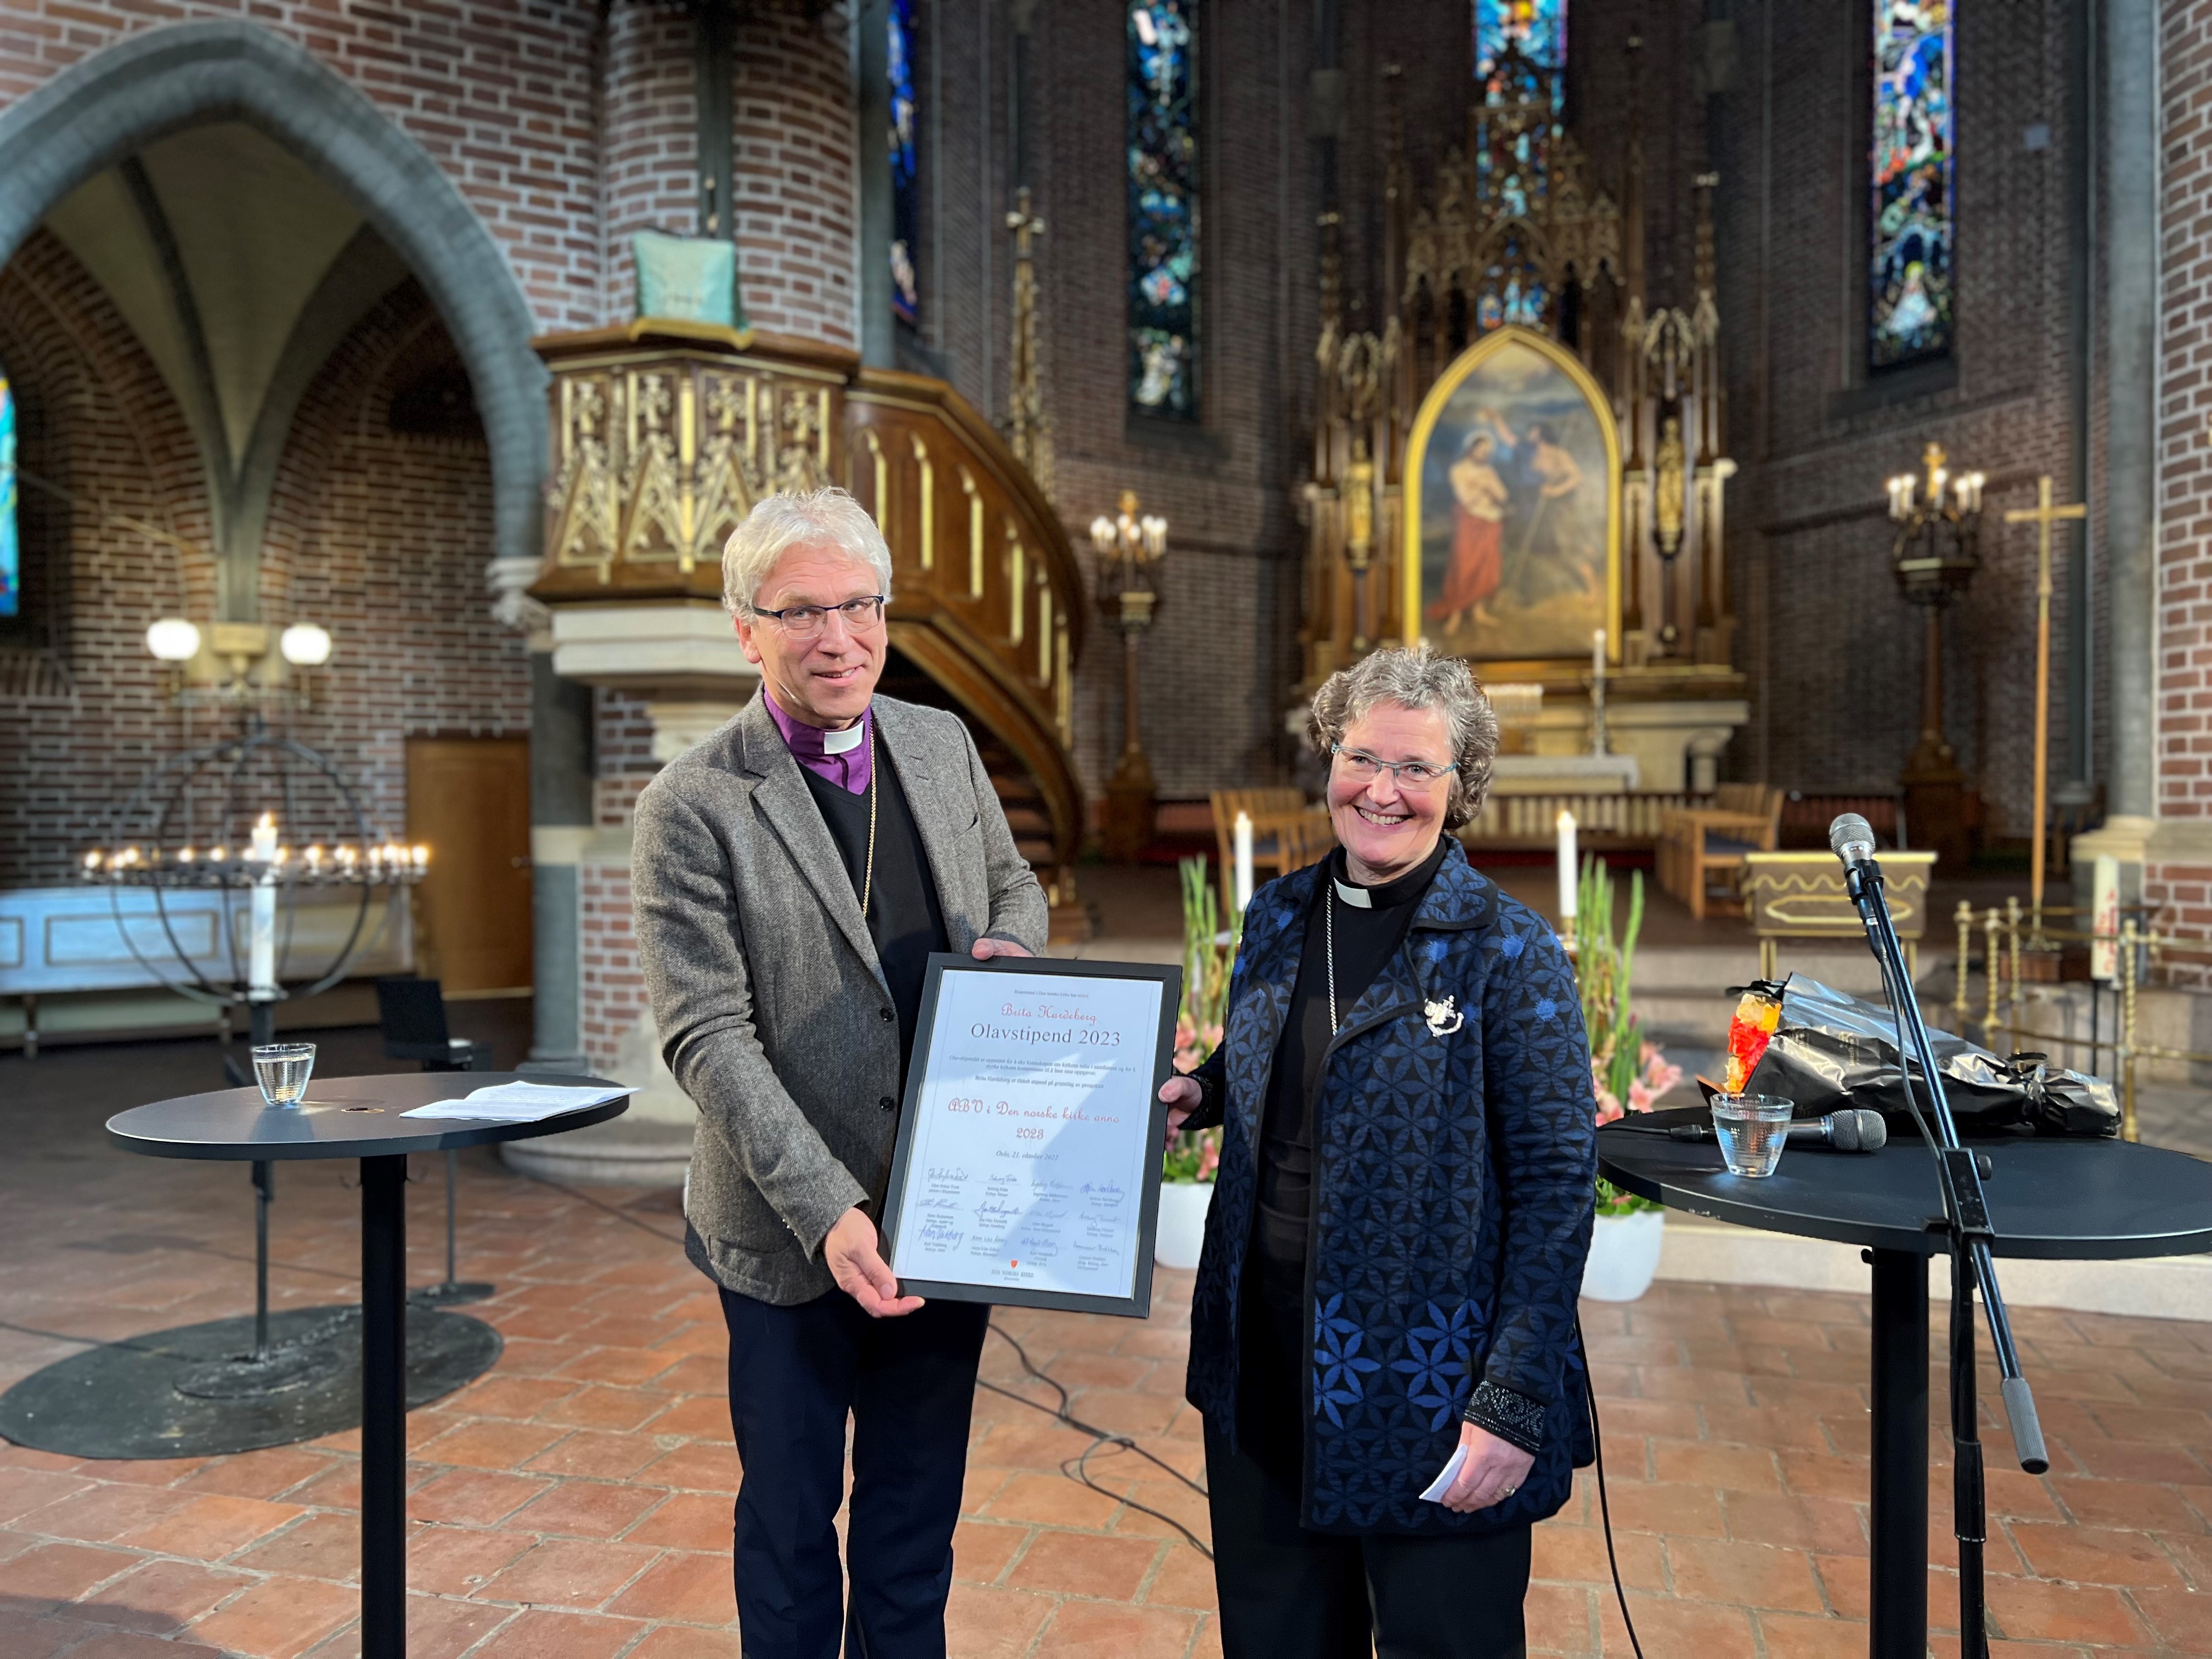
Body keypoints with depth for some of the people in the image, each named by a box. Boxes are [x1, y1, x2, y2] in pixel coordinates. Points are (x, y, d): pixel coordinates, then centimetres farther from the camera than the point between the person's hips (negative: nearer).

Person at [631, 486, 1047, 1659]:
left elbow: (1013, 884, 16)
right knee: (790, 1519, 17)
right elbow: (708, 1038, -17)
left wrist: (1008, 946, -8)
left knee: (918, 1515, 21)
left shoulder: (944, 745, 2)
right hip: (794, 1234, -4)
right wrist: (829, 1213, -24)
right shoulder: (691, 808, -14)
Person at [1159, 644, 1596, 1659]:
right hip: (1263, 1378, 5)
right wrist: (1198, 1094, -3)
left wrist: (1513, 1405, -17)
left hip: (1427, 1392, -5)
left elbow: (1556, 1184, -13)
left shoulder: (1509, 951, -12)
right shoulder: (1278, 918, 4)